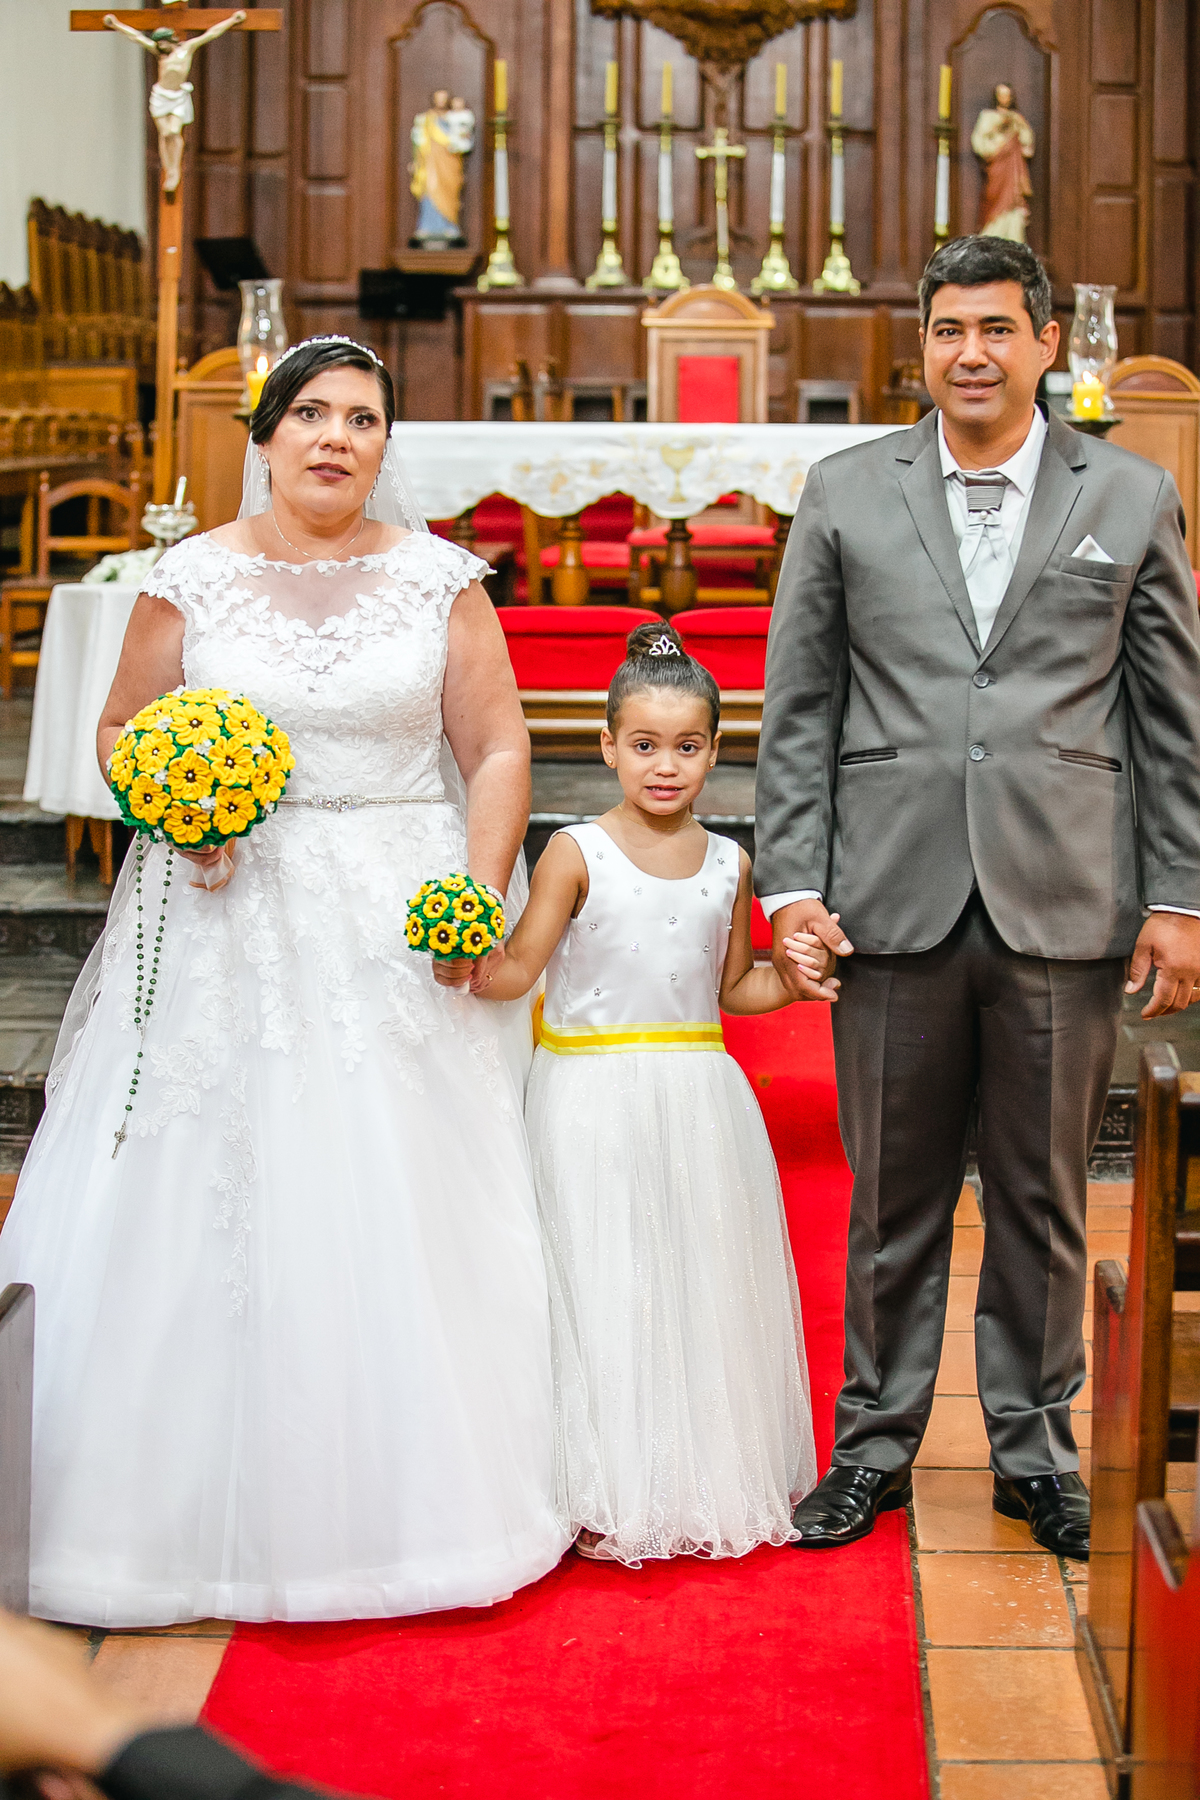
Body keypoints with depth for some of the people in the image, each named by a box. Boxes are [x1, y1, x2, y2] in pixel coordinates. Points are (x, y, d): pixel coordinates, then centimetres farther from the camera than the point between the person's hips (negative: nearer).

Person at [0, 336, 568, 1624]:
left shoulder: (439, 578, 4)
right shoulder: (192, 577, 4)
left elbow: (497, 749, 3)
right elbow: (123, 733, 11)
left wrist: (480, 893, -9)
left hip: (398, 935, 0)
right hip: (228, 927, 0)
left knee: (404, 1215, 1)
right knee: (205, 1205, 0)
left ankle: (403, 1499, 14)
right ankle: (212, 1504, 12)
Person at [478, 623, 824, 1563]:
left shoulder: (728, 864, 6)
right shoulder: (578, 854, -6)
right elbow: (519, 969, -8)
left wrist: (792, 979, -3)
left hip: (699, 1097, 4)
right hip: (594, 1097, -4)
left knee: (702, 1283, 8)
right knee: (602, 1290, 0)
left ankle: (708, 1485, 21)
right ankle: (606, 1495, 11)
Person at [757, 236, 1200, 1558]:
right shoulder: (845, 494, 6)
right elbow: (798, 709, 6)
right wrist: (791, 882, -2)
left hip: (1064, 906, 0)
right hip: (895, 903, 0)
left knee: (1042, 1199, 10)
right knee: (893, 1197, 8)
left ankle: (1035, 1448, 25)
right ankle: (875, 1440, 23)